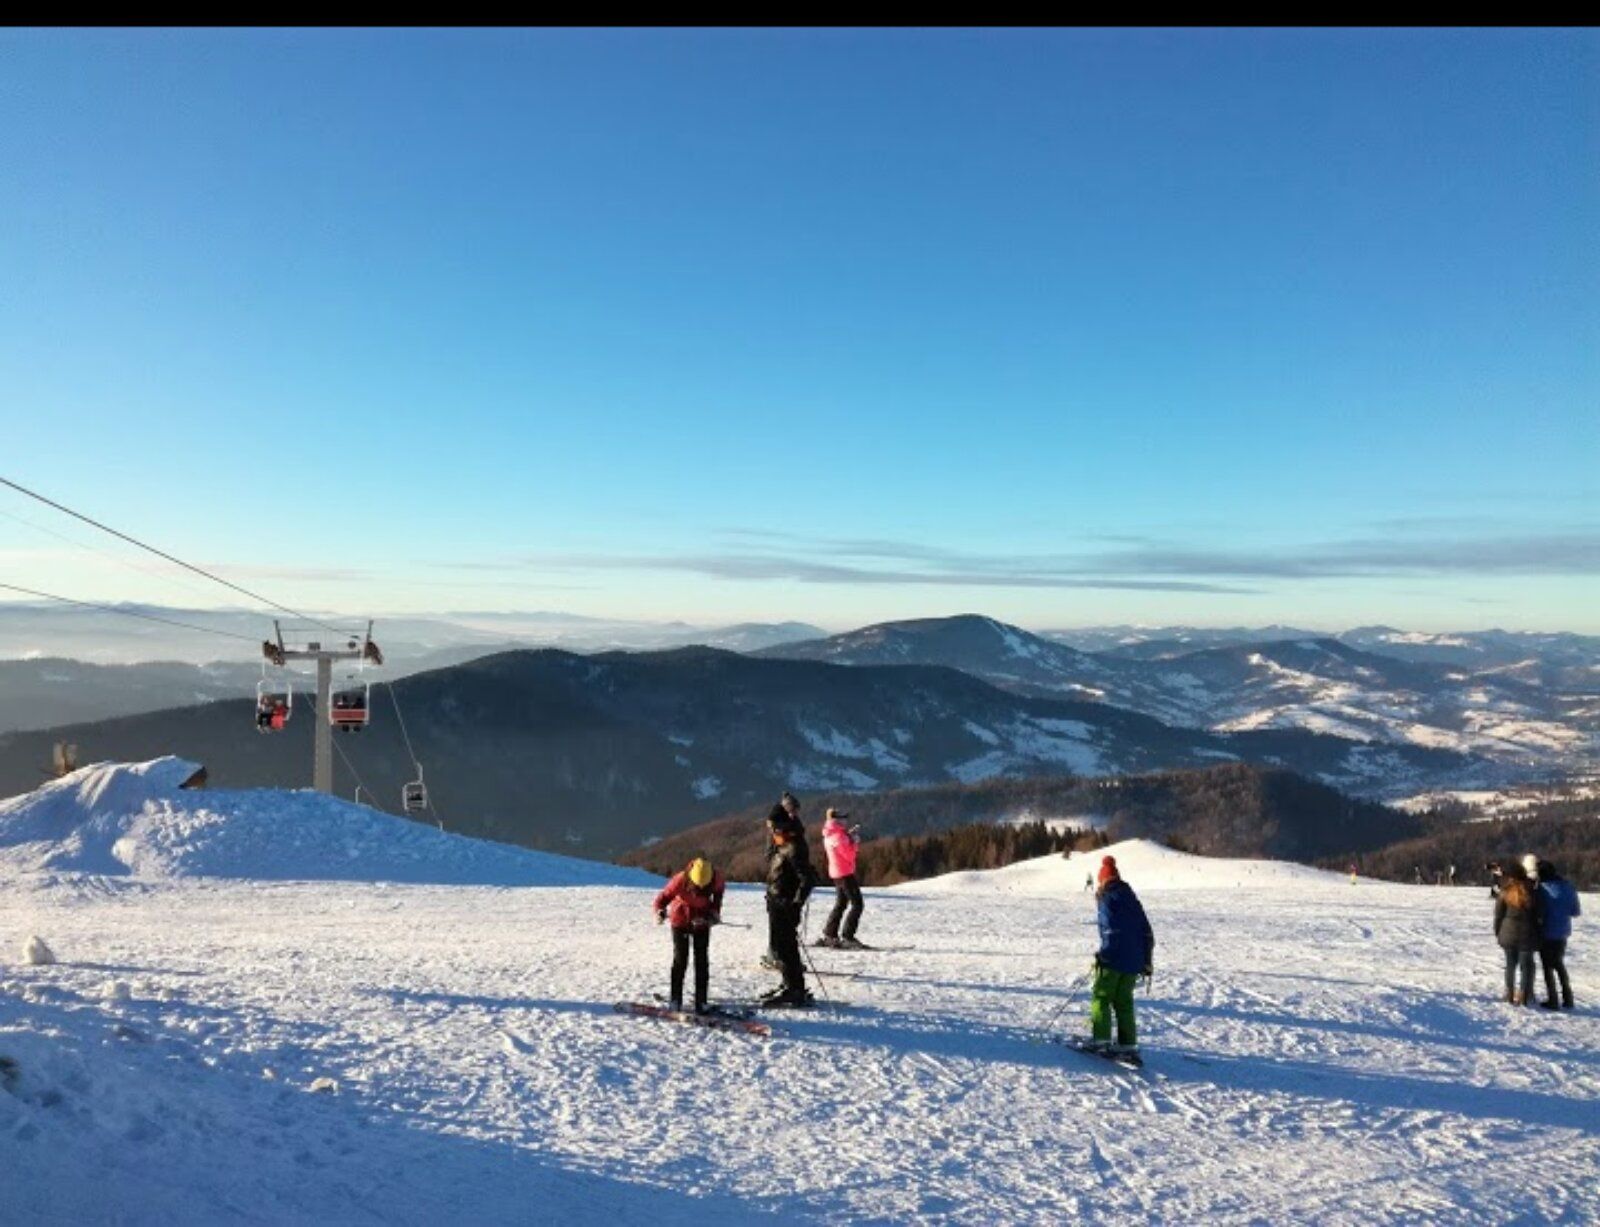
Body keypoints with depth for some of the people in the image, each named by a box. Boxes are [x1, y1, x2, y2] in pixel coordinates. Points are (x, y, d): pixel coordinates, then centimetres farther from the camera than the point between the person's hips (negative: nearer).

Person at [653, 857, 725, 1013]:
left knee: (702, 962, -1)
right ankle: (675, 999, 12)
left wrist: (715, 911, -2)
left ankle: (700, 1002, 3)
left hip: (702, 922, 2)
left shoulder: (716, 880, -23)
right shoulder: (680, 880, -31)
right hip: (680, 921, -2)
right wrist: (660, 912, -42)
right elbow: (663, 897, -24)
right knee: (680, 960, 0)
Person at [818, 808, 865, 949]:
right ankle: (847, 937, -12)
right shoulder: (838, 835, -19)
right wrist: (855, 840, -8)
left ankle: (828, 935, 23)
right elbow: (849, 855, -20)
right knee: (857, 904, -8)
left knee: (841, 903, 20)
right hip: (845, 872, -10)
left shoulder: (830, 835, 11)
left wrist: (850, 836, 9)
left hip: (836, 872, 10)